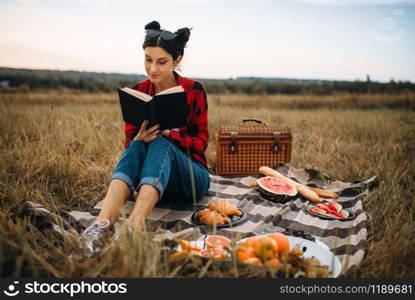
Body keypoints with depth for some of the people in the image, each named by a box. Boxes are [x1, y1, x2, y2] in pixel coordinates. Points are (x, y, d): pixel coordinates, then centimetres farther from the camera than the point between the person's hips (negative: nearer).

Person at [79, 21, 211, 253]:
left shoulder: (194, 90, -4)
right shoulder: (137, 92, 2)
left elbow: (201, 142, -5)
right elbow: (129, 141, 2)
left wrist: (168, 133, -23)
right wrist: (139, 138, -23)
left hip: (191, 177, -2)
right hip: (148, 178, 2)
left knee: (160, 144, -32)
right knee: (137, 145, -30)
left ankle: (135, 226, -52)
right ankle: (104, 223, -50)